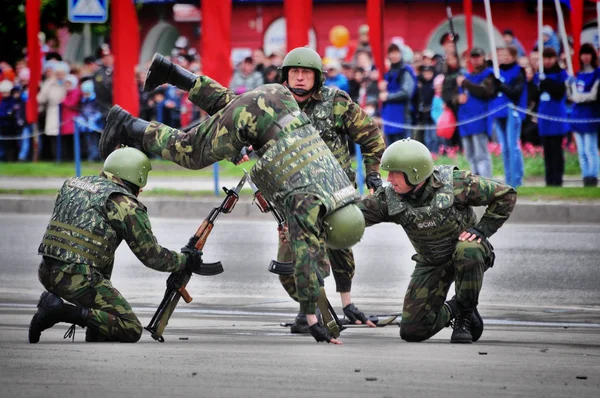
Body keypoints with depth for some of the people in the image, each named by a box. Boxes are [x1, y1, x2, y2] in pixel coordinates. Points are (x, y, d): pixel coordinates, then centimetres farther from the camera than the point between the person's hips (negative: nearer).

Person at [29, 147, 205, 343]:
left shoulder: (72, 183, 16)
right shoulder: (125, 204, -4)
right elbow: (152, 256, 1)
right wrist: (186, 260, 17)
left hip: (46, 272, 8)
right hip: (77, 278, -8)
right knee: (131, 331, -3)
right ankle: (61, 310, -14)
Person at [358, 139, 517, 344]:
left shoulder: (456, 183, -25)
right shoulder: (389, 198, -17)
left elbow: (506, 195, -16)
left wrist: (481, 229, -22)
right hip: (431, 263, 3)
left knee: (467, 251, -42)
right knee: (411, 331, -7)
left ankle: (466, 315, -18)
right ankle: (450, 311, 26)